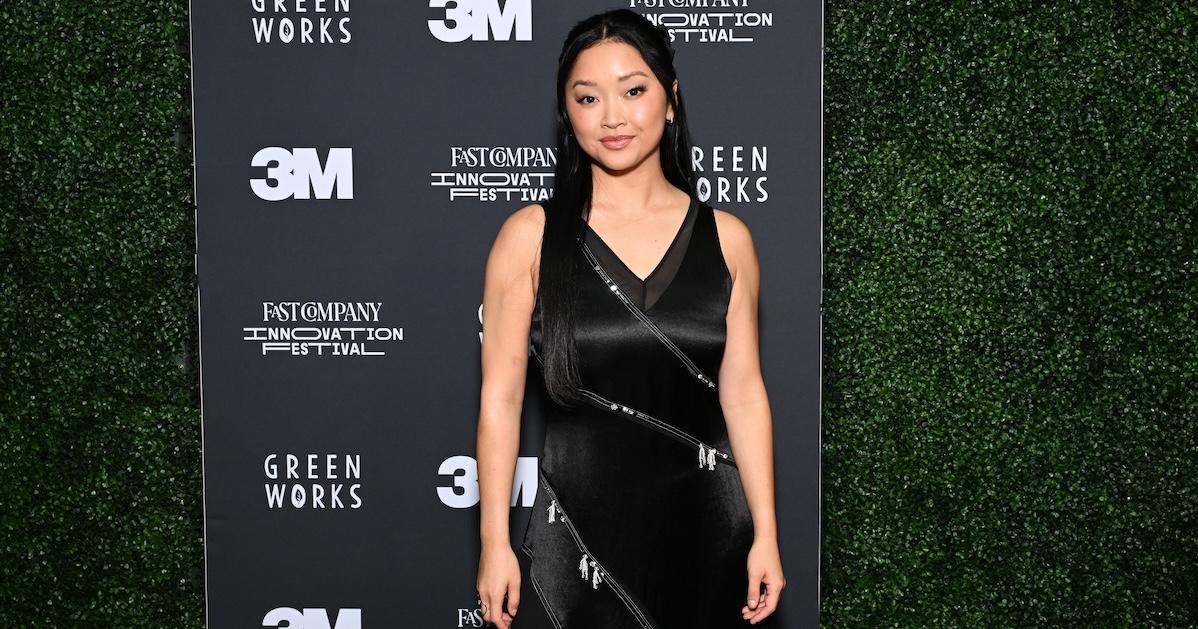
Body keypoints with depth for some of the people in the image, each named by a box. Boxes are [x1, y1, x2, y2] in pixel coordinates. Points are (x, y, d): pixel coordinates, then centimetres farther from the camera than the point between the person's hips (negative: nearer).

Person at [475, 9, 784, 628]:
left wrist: (766, 536, 1)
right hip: (580, 527, -1)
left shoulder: (725, 238, 1)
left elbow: (743, 395, 3)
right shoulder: (531, 235, -4)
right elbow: (500, 397, -4)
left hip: (705, 528, 2)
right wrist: (494, 544, -5)